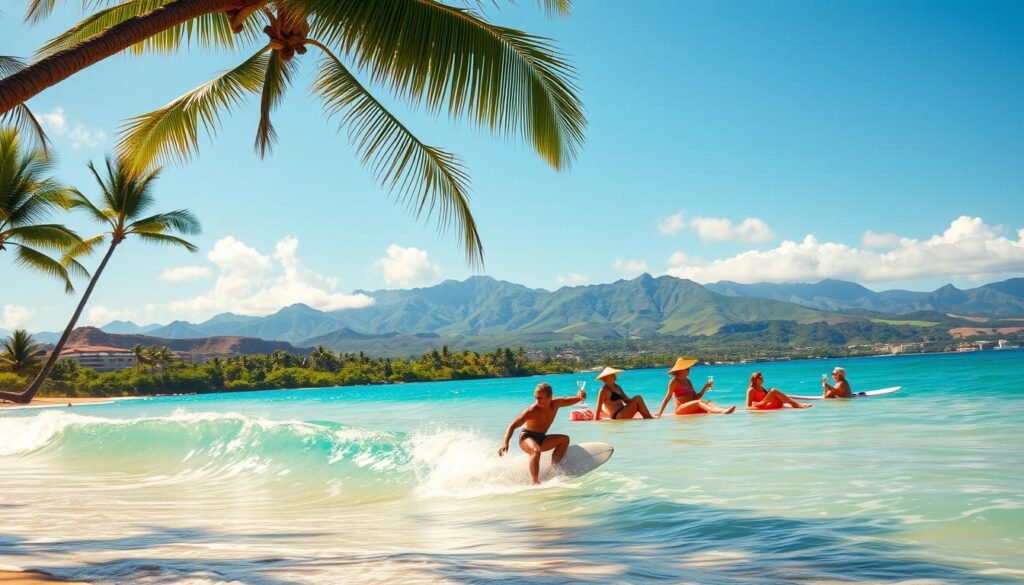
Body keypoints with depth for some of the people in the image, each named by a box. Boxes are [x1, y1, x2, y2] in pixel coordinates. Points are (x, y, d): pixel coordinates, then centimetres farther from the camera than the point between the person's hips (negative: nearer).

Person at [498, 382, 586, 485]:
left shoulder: (555, 403, -10)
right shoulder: (531, 411, -25)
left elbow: (569, 400, 9)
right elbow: (513, 426, -22)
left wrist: (579, 397, -15)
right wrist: (506, 443, -34)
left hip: (541, 438, 7)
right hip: (527, 437, -7)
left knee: (565, 439, -1)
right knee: (536, 451, -37)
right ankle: (536, 483, -44)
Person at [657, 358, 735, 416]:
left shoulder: (688, 381, 20)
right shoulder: (674, 381, 1)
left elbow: (696, 397, 16)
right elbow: (668, 397, -2)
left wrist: (705, 387, 6)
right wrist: (659, 413, -8)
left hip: (691, 409, 6)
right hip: (680, 409, -6)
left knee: (708, 402, -20)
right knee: (699, 402, -31)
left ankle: (723, 410, -52)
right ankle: (721, 412, -59)